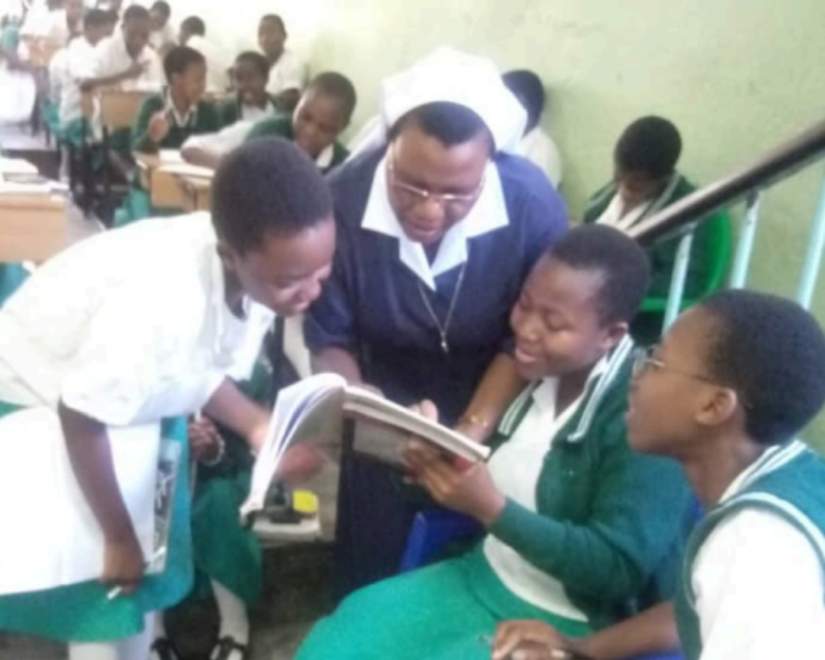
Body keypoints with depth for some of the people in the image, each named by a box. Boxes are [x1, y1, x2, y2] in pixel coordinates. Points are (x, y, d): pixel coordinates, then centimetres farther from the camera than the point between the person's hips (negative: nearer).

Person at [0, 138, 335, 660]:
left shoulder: (261, 271, -19)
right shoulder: (157, 298, -41)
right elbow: (81, 418, -26)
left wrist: (259, 427, -22)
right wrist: (118, 537, -13)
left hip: (134, 399, 6)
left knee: (150, 571, 13)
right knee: (97, 582, -1)